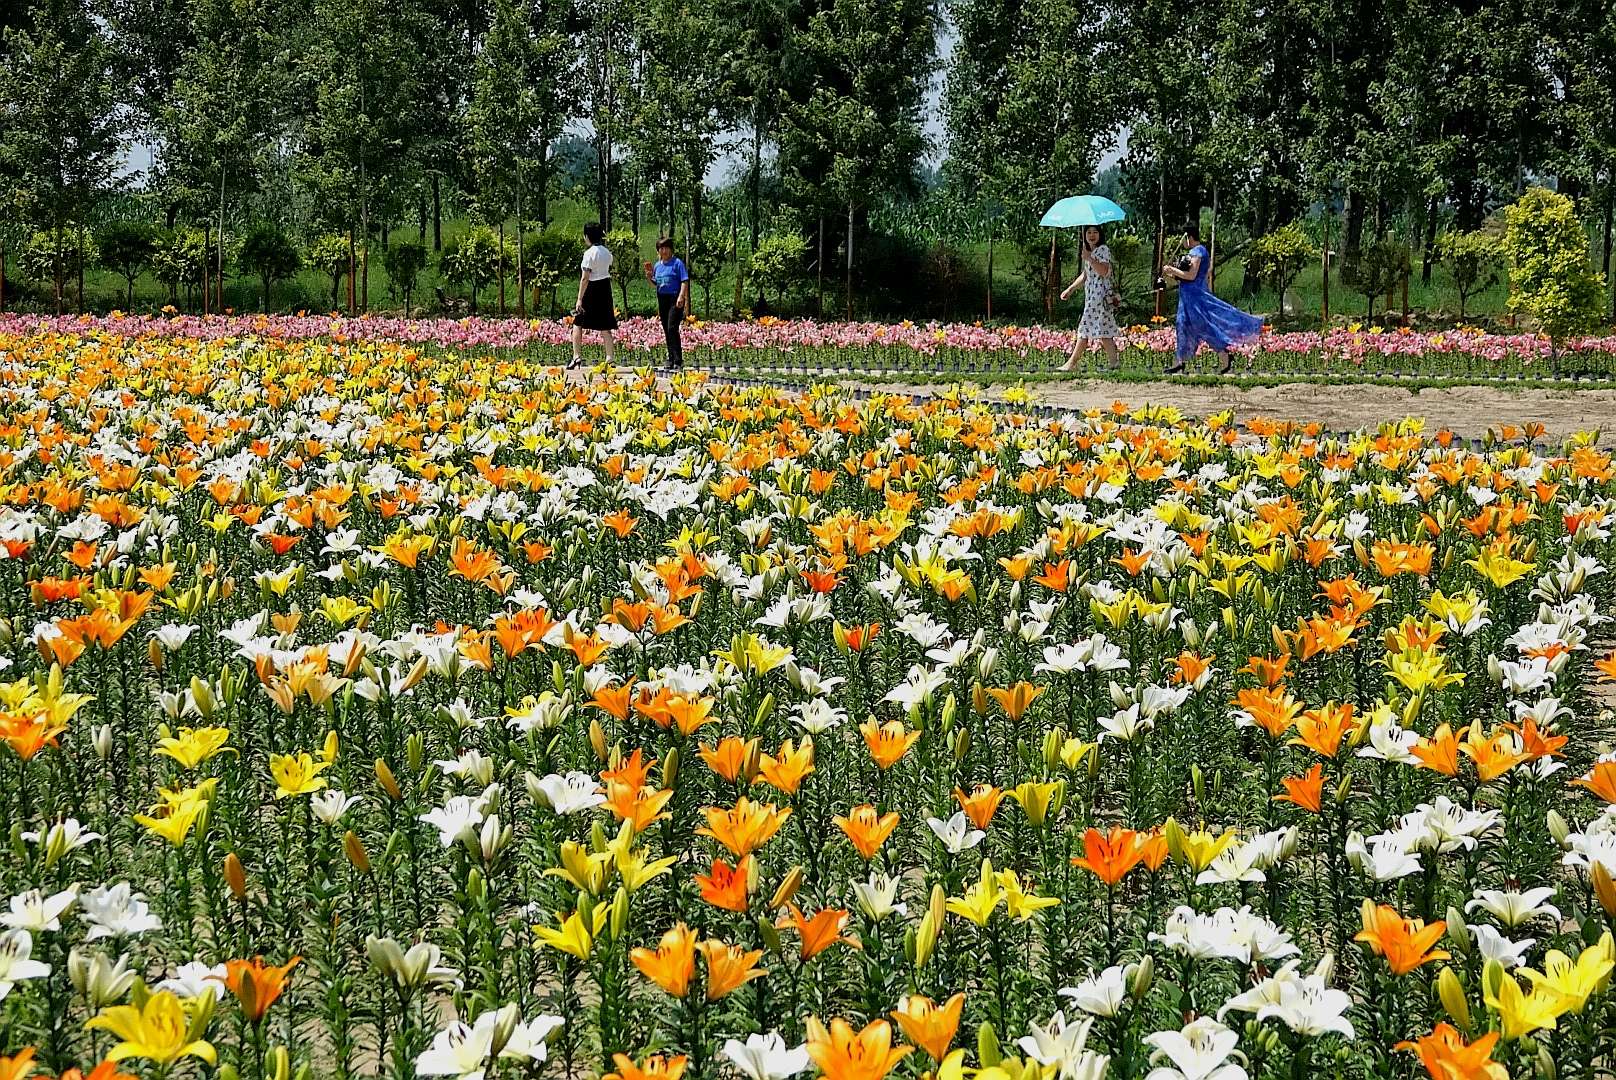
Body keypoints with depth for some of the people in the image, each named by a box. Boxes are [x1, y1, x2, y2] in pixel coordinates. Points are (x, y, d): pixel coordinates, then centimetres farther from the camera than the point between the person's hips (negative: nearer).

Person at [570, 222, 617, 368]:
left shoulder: (589, 253, -14)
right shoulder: (607, 252, 8)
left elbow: (585, 278, -16)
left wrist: (579, 299, -16)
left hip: (592, 289, -7)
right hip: (606, 287, 7)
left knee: (578, 323, 4)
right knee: (605, 326, 8)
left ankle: (577, 355, -2)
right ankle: (610, 358, 5)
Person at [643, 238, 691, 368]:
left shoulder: (677, 263, -5)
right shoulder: (657, 265, 14)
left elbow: (685, 281, -9)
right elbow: (655, 283, 24)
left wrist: (681, 296, -20)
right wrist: (649, 275, 5)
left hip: (675, 299, -7)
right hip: (662, 299, 7)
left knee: (672, 329, -15)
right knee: (666, 330, 9)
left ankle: (678, 360, -16)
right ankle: (671, 359, 17)